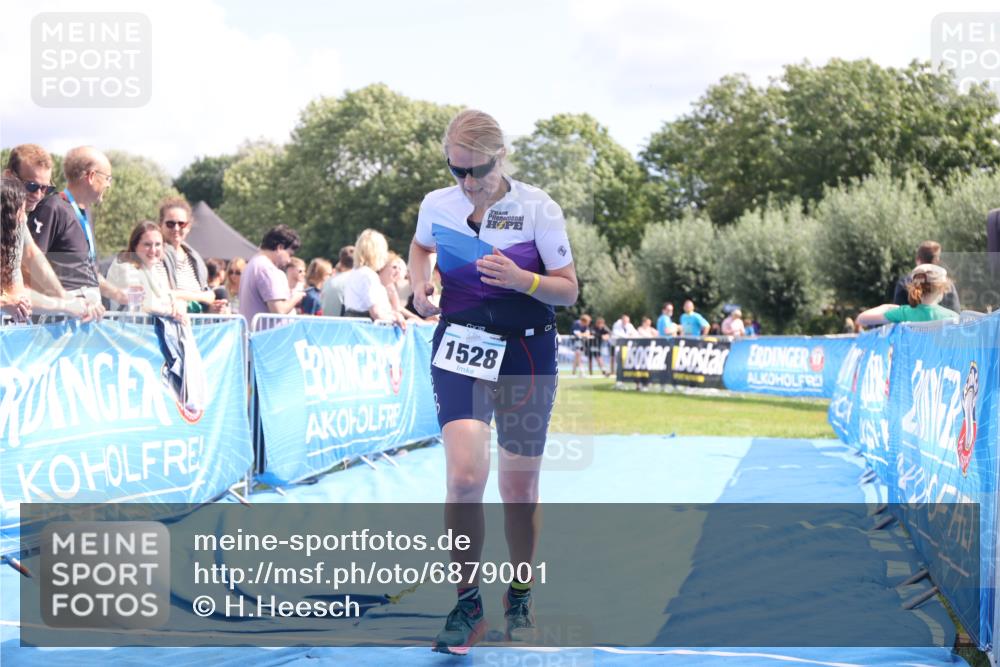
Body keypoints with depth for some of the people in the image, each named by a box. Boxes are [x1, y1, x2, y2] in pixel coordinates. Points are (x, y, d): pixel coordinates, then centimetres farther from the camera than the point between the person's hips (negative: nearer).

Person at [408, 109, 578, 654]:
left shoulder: (537, 207, -7)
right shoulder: (436, 205, 0)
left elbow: (568, 289, -4)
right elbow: (420, 246, 23)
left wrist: (521, 279, -23)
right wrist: (419, 283, 2)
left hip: (526, 353, 0)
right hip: (460, 349, 1)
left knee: (520, 488, 7)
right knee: (465, 475, -18)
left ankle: (519, 597, 30)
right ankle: (467, 605, -4)